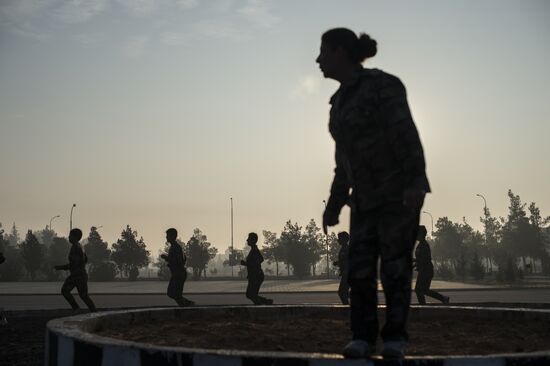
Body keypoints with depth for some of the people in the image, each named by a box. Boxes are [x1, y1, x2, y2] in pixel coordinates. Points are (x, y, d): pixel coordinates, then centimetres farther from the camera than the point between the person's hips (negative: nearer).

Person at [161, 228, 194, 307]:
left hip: (179, 274, -10)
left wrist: (166, 257, -14)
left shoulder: (175, 246, -15)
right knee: (170, 293, 11)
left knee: (176, 295, -6)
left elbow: (176, 260, -25)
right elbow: (184, 258, 25)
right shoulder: (175, 246, 16)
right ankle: (189, 303, 13)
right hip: (176, 274, 10)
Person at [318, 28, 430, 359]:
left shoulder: (382, 85, -12)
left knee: (395, 265, -6)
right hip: (368, 195, 7)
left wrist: (415, 183, -30)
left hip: (400, 190, -7)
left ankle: (396, 337, 5)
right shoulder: (342, 99, 12)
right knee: (360, 266, -3)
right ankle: (363, 338, 2)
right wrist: (335, 204, 14)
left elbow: (407, 135, -20)